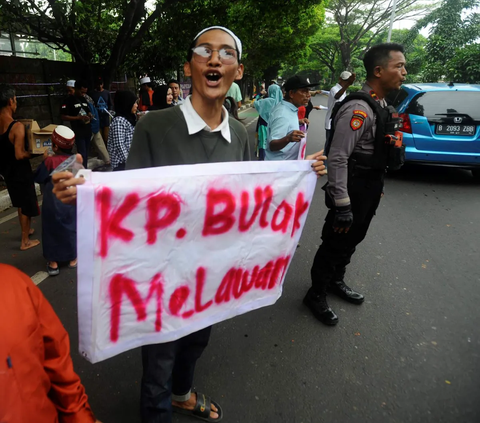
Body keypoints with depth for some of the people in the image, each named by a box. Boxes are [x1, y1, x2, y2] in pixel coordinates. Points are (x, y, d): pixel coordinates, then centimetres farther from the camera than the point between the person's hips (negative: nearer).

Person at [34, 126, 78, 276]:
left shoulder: (50, 161, -16)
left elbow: (38, 178, -6)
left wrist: (45, 160, 2)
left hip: (52, 204, -2)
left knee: (52, 231, 12)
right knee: (71, 229, 17)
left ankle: (53, 263, 20)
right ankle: (73, 259, 27)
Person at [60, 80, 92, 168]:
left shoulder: (84, 99, 14)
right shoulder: (68, 100, -7)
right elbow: (63, 117, -11)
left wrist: (90, 116, 1)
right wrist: (79, 118, -21)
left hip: (88, 131, 7)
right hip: (78, 132, -7)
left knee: (86, 154, 13)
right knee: (82, 155, -10)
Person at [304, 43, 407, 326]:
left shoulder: (382, 106, 9)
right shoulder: (359, 109, -22)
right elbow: (337, 158, -28)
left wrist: (378, 186, 19)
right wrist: (341, 205, -27)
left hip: (370, 189, 9)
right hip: (353, 190, -9)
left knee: (353, 239, 22)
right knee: (336, 244, 4)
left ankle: (336, 281, 43)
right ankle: (316, 295, 24)